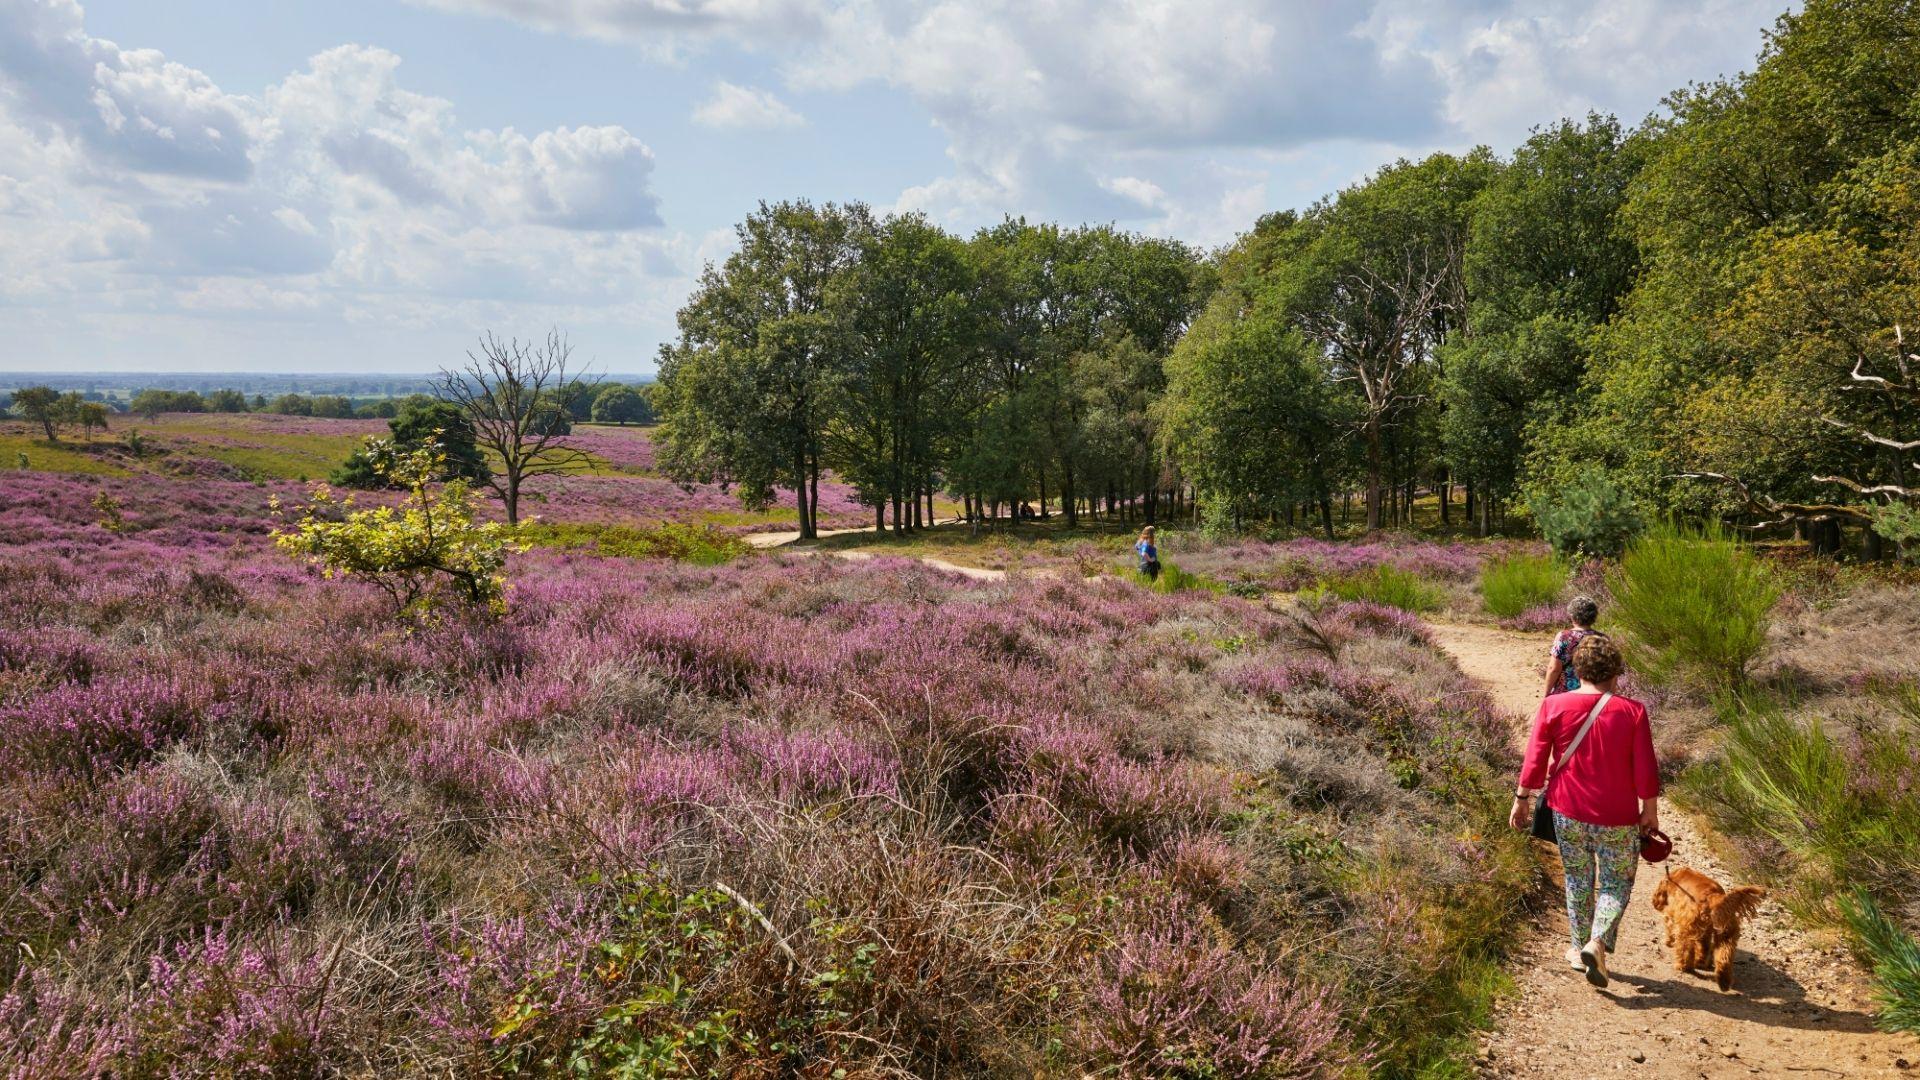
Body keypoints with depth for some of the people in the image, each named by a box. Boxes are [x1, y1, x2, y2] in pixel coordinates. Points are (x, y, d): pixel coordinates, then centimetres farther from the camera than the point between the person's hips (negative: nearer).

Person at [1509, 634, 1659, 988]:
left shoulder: (1554, 706, -7)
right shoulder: (1632, 711, -9)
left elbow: (1534, 760, -4)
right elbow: (1646, 770, -7)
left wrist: (1522, 799, 7)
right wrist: (1650, 810, 6)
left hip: (1568, 813, 1)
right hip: (1618, 819, -1)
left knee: (1578, 879, 19)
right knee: (1617, 883, 13)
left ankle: (1580, 948, 27)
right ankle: (1597, 943, -7)